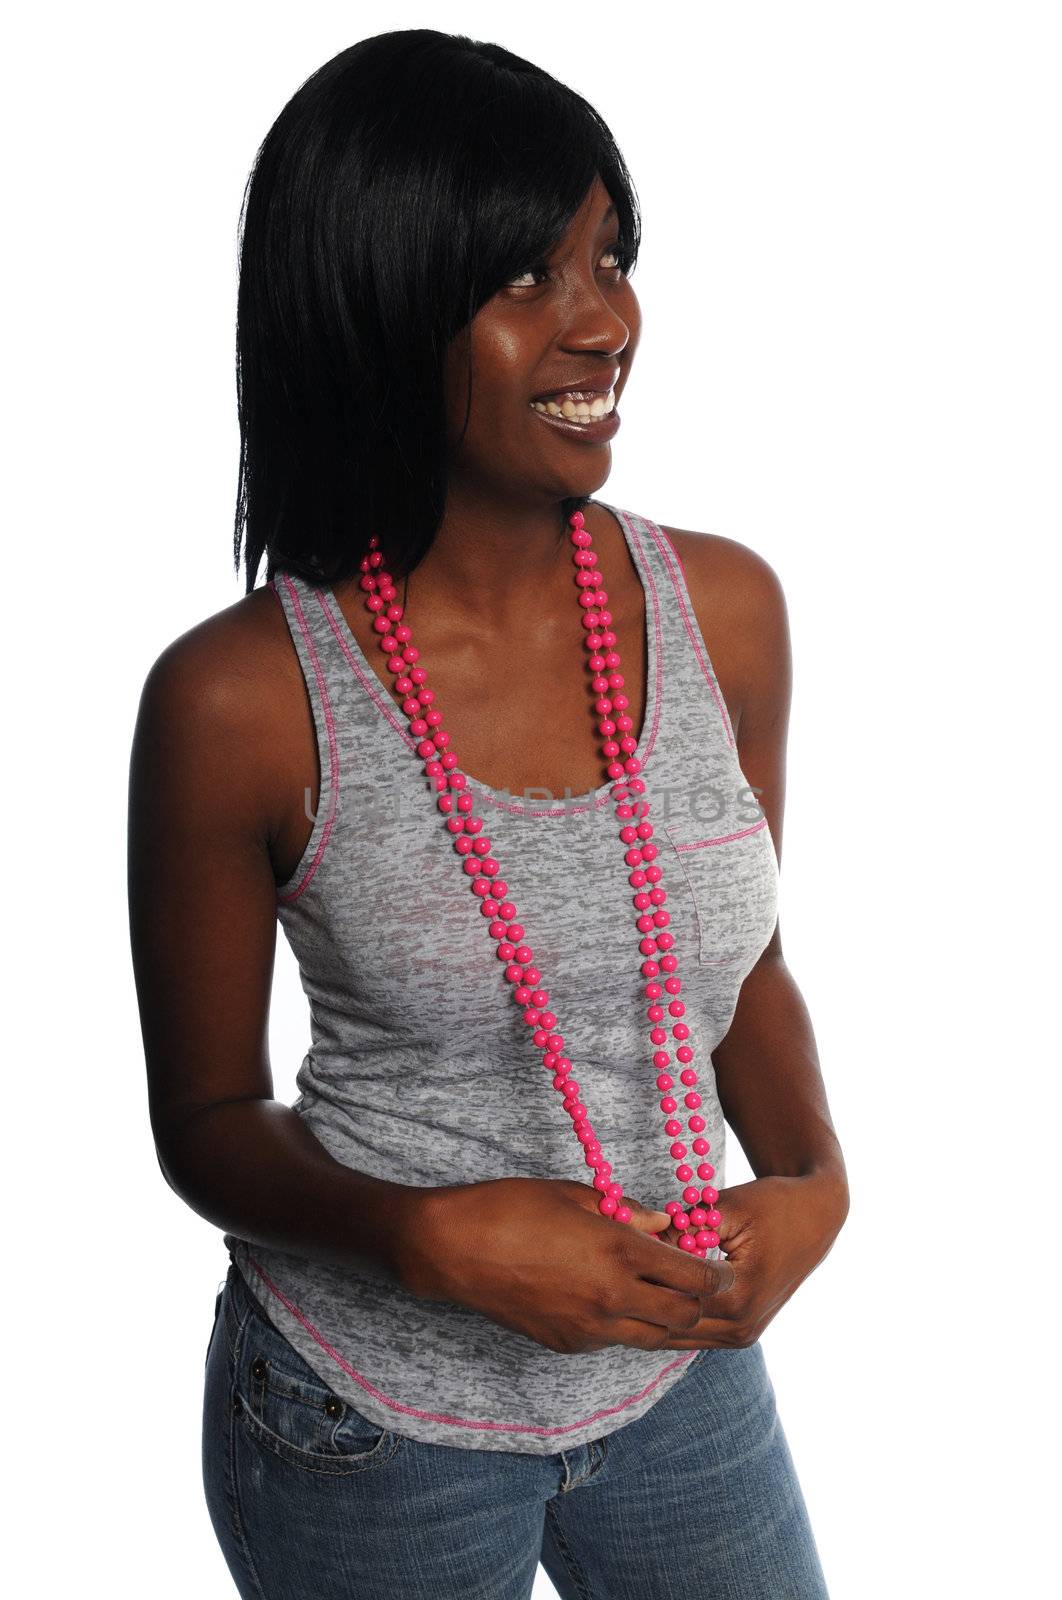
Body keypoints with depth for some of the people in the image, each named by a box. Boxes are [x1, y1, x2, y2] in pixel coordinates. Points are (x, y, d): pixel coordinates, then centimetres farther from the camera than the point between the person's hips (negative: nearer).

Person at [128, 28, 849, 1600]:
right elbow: (207, 1118, -8)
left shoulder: (724, 604, -8)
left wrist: (813, 1178, -11)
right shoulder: (240, 701, -19)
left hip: (683, 1372, 4)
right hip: (371, 1423, -3)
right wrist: (432, 1236, -24)